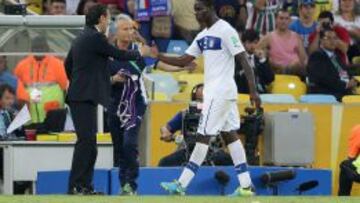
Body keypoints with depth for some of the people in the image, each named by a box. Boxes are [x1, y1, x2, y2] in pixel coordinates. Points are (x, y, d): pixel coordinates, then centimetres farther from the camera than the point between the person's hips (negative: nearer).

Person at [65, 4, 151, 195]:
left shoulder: (81, 38, 17)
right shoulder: (95, 37, -11)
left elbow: (68, 64, 25)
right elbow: (119, 55, -6)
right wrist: (140, 53, 10)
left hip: (79, 96, 10)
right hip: (85, 97, -10)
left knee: (89, 143, 10)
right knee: (86, 140, -13)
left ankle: (85, 186, 10)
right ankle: (75, 186, -17)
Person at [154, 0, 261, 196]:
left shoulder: (225, 30, -13)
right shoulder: (202, 36, 14)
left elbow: (243, 60, -16)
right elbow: (183, 61, 16)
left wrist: (253, 90, -21)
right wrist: (158, 56, 2)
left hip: (221, 91, -9)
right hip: (212, 90, 9)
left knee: (203, 136, -8)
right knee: (230, 135, 8)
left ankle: (181, 185, -8)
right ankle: (245, 185, 8)